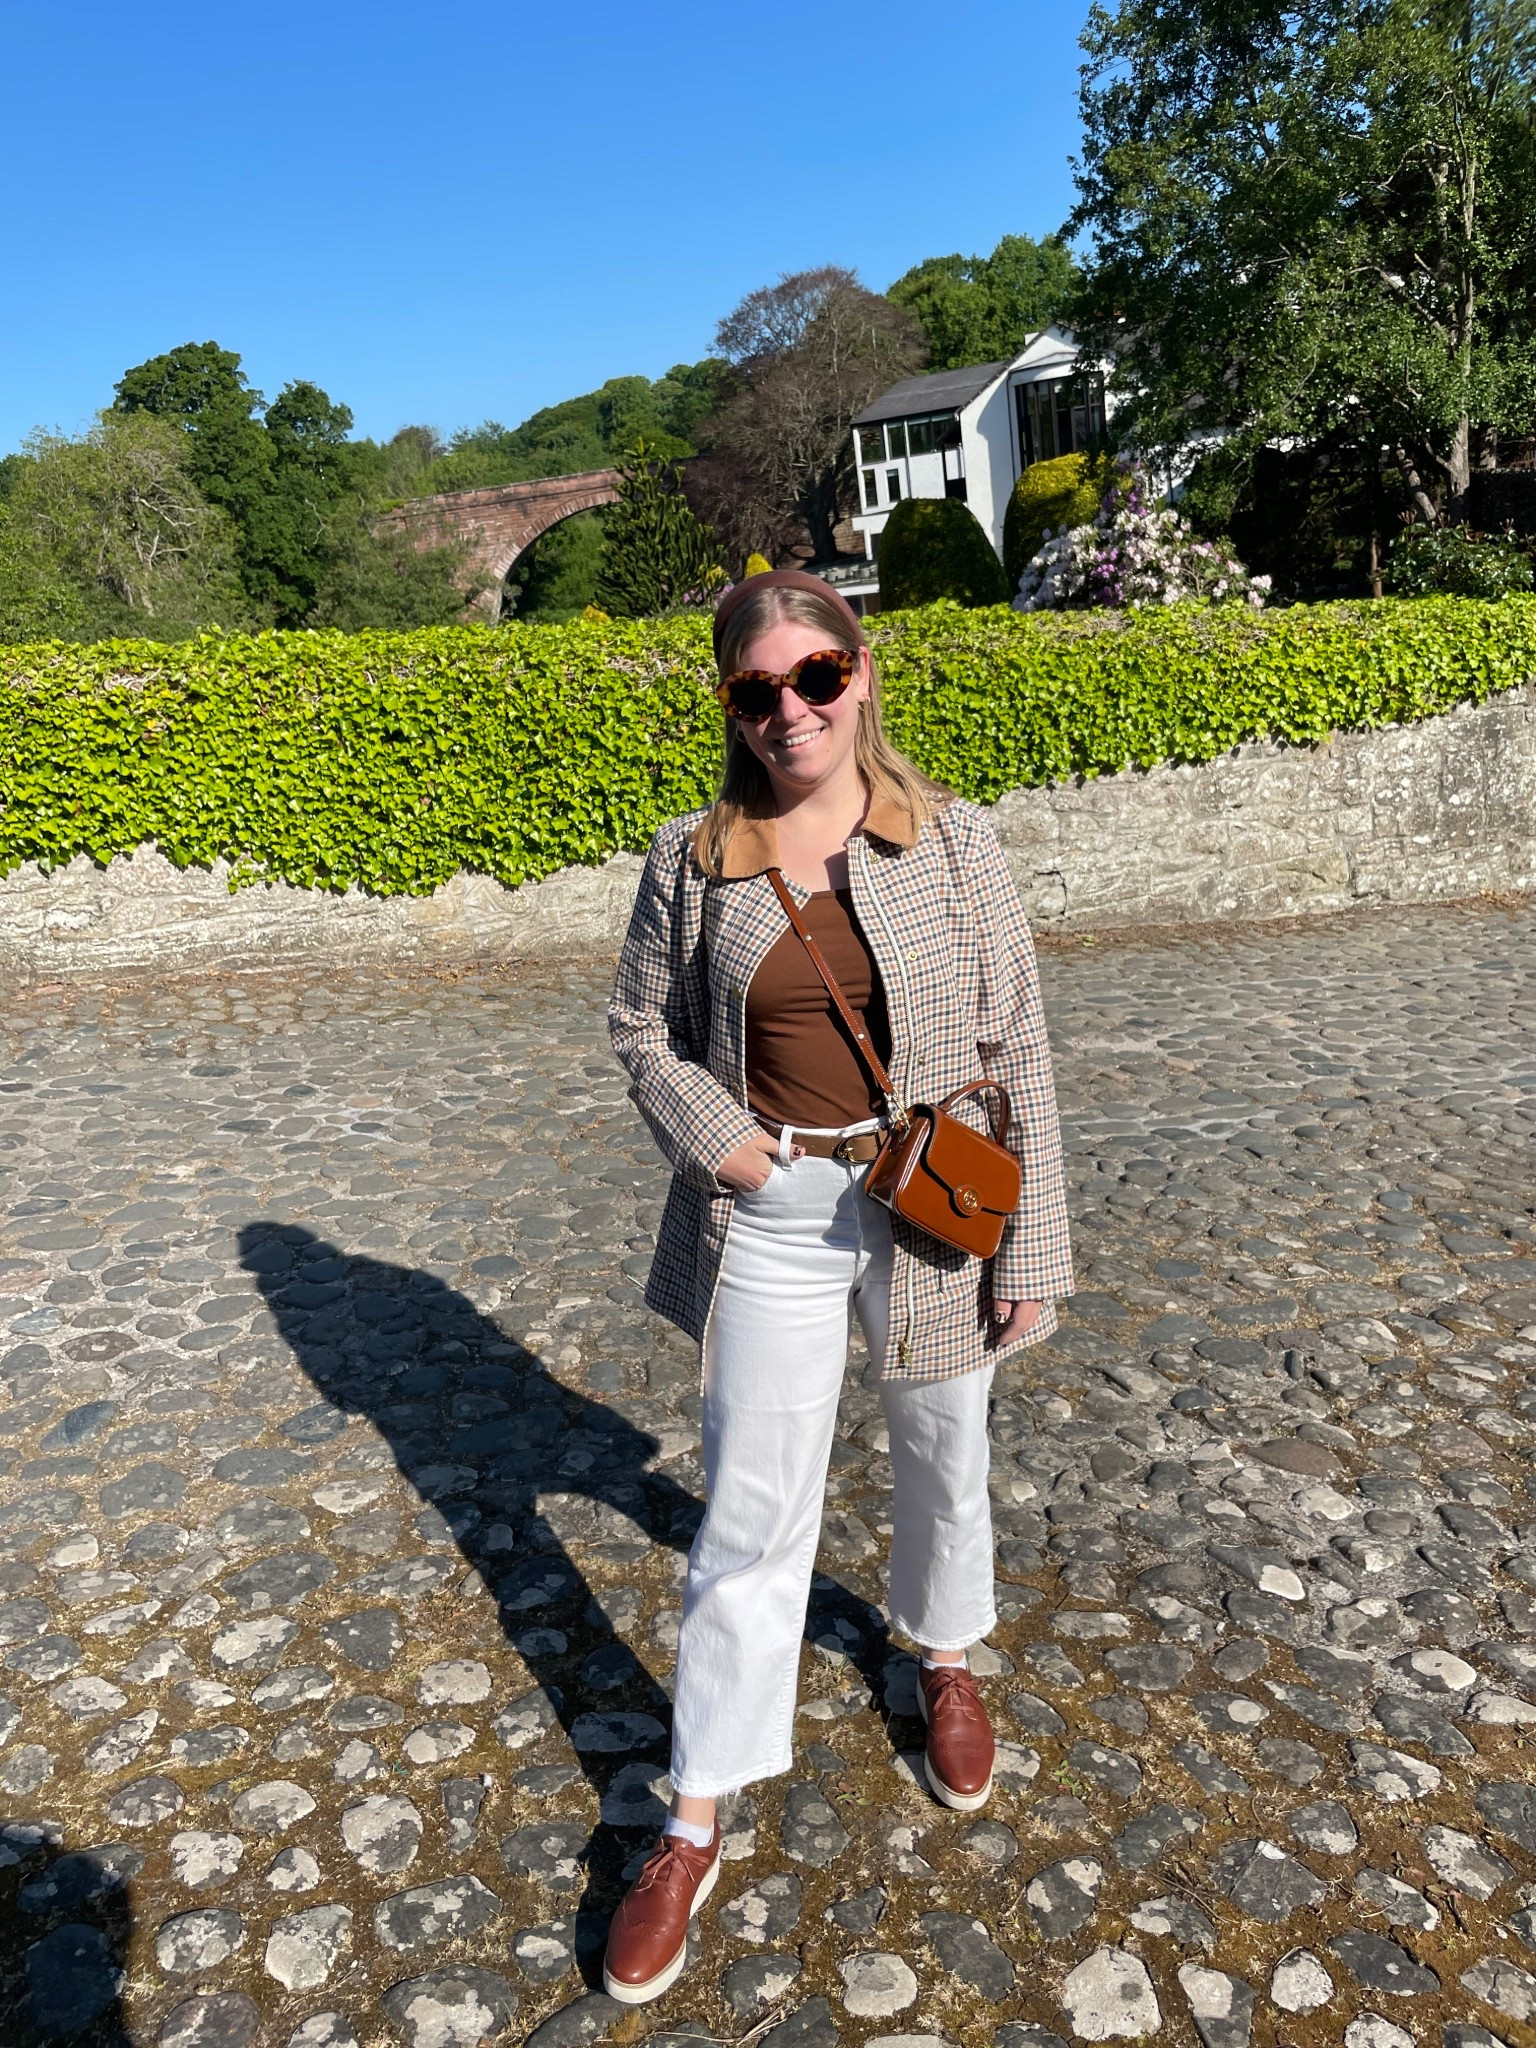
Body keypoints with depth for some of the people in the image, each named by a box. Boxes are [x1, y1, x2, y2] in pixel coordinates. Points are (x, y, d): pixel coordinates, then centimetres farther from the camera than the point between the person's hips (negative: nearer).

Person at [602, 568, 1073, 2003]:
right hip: (770, 1222, 0)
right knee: (749, 1515, 7)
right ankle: (696, 1826, 24)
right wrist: (720, 1137, -11)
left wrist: (1032, 1252, -5)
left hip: (931, 1213, 1)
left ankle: (943, 1659, 53)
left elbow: (1016, 1053, -4)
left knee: (941, 1454, 21)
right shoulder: (692, 860, -4)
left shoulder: (951, 844, -6)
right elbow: (642, 1029, 6)